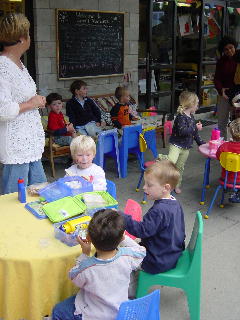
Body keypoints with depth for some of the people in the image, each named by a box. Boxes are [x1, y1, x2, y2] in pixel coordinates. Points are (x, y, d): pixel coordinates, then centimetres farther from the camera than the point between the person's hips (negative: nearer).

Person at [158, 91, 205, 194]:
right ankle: (161, 157, 1)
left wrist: (201, 143, 22)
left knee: (180, 167, 14)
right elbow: (182, 131, -29)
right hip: (176, 144, -8)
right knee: (171, 161, -28)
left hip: (186, 147, 8)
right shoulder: (181, 117, -17)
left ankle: (177, 185, 27)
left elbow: (194, 133, 22)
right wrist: (195, 128, -24)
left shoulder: (191, 117, 11)